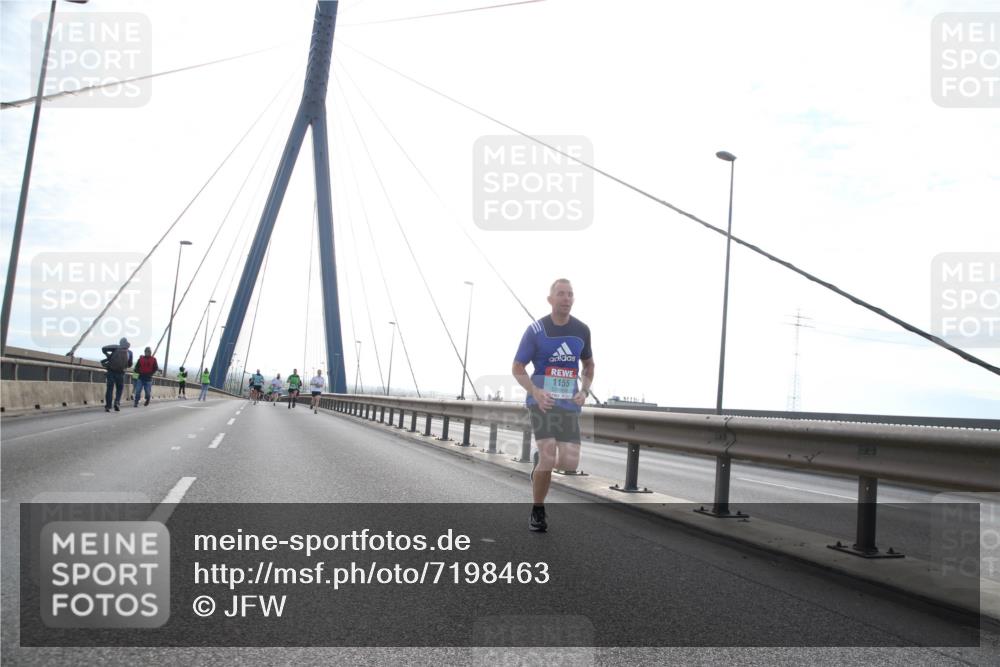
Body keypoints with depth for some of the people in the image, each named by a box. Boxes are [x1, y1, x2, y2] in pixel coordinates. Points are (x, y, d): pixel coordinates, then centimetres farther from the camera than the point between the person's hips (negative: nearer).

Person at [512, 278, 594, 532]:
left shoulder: (582, 330, 5)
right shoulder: (535, 330, -6)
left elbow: (588, 365, 20)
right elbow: (517, 368, 0)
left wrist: (584, 391, 2)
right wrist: (535, 392, -16)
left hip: (570, 405, 4)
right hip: (542, 402, -4)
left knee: (569, 463, -5)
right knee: (549, 457, -16)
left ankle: (539, 460, 31)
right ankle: (537, 512, 7)